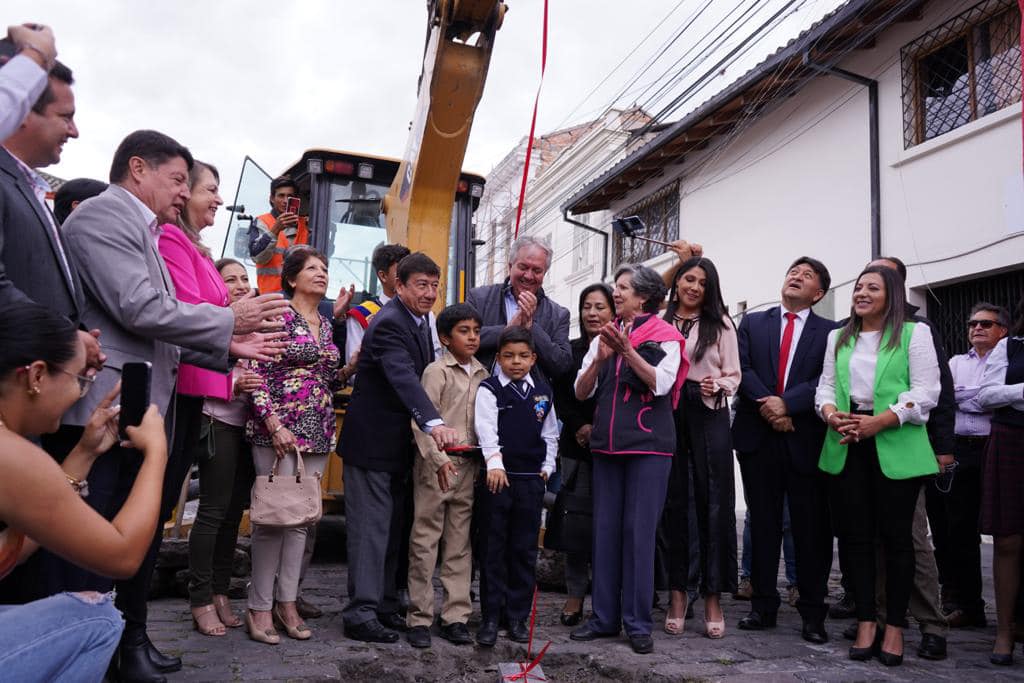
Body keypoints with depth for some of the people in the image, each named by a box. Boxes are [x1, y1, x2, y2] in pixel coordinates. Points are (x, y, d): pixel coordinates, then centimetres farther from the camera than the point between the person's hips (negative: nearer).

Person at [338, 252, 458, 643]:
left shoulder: (420, 320, 10)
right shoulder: (389, 324, -20)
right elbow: (403, 377, -36)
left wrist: (428, 427, 10)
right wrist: (433, 423, -49)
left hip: (399, 443, 9)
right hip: (372, 442, -9)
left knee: (392, 528, 15)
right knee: (371, 529, -4)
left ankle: (384, 605, 26)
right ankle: (361, 615, 4)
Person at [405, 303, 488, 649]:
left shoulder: (482, 374, 12)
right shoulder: (437, 370, -4)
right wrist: (437, 458, -21)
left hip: (469, 464, 5)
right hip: (437, 462, -5)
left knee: (459, 542, 9)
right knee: (425, 539, 1)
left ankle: (455, 617, 17)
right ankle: (419, 618, 10)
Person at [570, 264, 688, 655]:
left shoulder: (664, 336, 1)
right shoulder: (604, 336, 13)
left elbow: (661, 383, -13)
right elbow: (581, 392, 7)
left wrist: (627, 351, -21)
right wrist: (600, 359, -9)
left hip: (648, 444, -5)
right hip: (607, 444, 5)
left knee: (639, 531, -3)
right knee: (606, 529, 7)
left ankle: (638, 624, 7)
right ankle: (605, 618, 17)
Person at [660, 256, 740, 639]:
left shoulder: (720, 324, 9)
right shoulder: (658, 323, 11)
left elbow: (733, 375, 9)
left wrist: (717, 386, -11)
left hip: (709, 414, -1)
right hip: (667, 414, 1)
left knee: (713, 502, -1)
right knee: (673, 502, 4)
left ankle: (713, 596, 8)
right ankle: (677, 592, 13)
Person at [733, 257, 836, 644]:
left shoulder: (830, 332, 7)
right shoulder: (752, 323, 12)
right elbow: (742, 368, 0)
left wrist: (786, 403, -18)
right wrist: (767, 406, -13)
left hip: (806, 438, -1)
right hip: (758, 436, 2)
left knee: (811, 528, 3)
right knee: (762, 525, 8)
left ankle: (812, 614, 15)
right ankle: (763, 607, 17)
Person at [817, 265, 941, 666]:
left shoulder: (914, 333, 3)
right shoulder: (838, 338, 18)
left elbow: (925, 392, -5)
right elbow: (826, 386, 14)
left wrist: (879, 421, -16)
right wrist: (831, 415, -8)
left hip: (895, 447, -4)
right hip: (846, 447, 4)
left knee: (896, 535, 2)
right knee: (856, 534, 5)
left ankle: (895, 626, 13)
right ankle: (865, 621, 15)